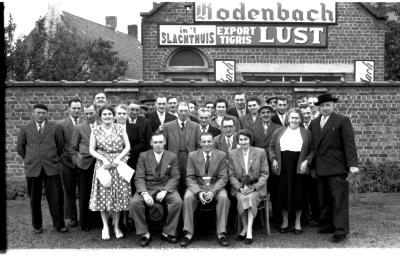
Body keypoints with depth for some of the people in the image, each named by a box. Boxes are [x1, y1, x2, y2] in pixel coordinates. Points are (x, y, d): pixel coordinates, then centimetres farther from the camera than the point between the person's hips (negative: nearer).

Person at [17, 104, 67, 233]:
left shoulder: (55, 128, 6)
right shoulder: (25, 129, 7)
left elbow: (60, 146, 12)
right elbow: (20, 148, 14)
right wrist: (29, 159, 14)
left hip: (52, 168, 0)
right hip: (32, 169, 1)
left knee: (56, 197, 0)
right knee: (34, 199, 7)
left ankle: (59, 224, 12)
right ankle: (37, 226, 19)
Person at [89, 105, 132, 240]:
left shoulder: (120, 129, 5)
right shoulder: (96, 131, 5)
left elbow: (127, 146, 2)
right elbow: (91, 150, 3)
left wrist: (118, 158, -12)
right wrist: (103, 158, -11)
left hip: (118, 164, 0)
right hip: (102, 165, 0)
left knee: (118, 195, 1)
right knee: (103, 195, 0)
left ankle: (116, 226, 12)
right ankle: (105, 227, 11)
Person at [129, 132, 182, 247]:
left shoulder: (172, 156, 6)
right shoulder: (143, 156, 5)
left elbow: (175, 177, 0)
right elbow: (139, 177, -2)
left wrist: (164, 191, -17)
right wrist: (144, 193, -20)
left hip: (166, 187, 0)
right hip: (147, 188, 0)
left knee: (178, 202, -29)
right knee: (134, 202, -27)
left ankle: (167, 232, -11)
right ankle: (145, 234, -12)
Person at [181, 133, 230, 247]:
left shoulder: (221, 155, 2)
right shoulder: (192, 156, 3)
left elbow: (223, 178, -2)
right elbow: (190, 178, -2)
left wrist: (213, 192, -20)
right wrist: (199, 192, -20)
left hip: (215, 186, 0)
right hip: (197, 186, 0)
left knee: (224, 197, -31)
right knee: (187, 197, -30)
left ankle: (221, 233, -22)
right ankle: (189, 233, -20)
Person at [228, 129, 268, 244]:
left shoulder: (260, 152, 2)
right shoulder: (232, 154, 6)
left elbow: (264, 173, 1)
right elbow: (231, 175, 5)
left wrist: (254, 187, -12)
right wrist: (239, 187, -12)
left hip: (256, 186, -1)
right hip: (239, 187, 1)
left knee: (252, 197, -31)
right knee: (241, 198, -30)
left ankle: (249, 229, -28)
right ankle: (245, 228, -18)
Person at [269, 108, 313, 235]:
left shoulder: (306, 133, 9)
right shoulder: (279, 132, 13)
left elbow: (311, 150, 5)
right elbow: (271, 147, 13)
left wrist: (306, 161, -9)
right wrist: (273, 159, -2)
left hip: (298, 166, -1)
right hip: (282, 166, 1)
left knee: (298, 193, 2)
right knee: (283, 192, 4)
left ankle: (297, 222, 16)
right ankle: (285, 221, 18)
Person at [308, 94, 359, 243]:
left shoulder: (343, 121, -3)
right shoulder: (314, 123, 13)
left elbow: (349, 144, -8)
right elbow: (311, 145, 14)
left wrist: (352, 164, -15)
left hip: (337, 168, -5)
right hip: (320, 168, 5)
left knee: (339, 200, -3)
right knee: (324, 200, 11)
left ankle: (341, 231, 2)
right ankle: (328, 225, 23)